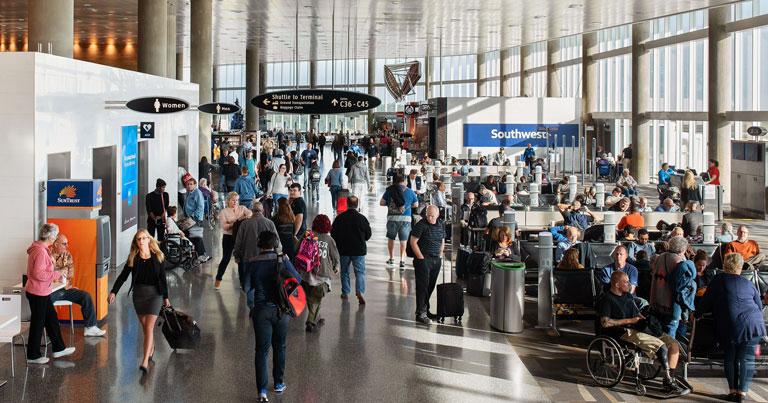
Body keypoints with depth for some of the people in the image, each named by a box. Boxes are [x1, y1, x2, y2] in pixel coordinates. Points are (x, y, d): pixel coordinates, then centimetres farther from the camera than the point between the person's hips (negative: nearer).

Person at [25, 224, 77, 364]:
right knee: (37, 323, 1)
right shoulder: (40, 251, -22)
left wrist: (54, 274, 11)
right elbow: (38, 273, -28)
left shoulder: (40, 249, 10)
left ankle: (59, 349, 29)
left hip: (42, 292, 10)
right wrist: (57, 274, -18)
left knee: (52, 320, 18)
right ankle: (33, 356, 13)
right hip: (38, 293, -10)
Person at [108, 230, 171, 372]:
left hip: (154, 294, -3)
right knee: (145, 327, 13)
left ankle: (145, 362, -15)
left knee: (148, 328, -11)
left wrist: (165, 297, 9)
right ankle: (151, 349, 40)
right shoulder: (133, 258, 1)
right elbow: (123, 276, 0)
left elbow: (162, 277, 5)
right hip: (138, 294, 3)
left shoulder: (156, 256, -2)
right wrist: (113, 292, -12)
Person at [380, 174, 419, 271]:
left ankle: (392, 259, 26)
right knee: (403, 241, 5)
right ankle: (402, 261, -7)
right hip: (405, 219, 0)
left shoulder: (389, 190, 2)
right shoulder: (410, 191, 2)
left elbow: (381, 203, 4)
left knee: (391, 238, 19)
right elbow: (416, 205, 13)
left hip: (392, 218, 0)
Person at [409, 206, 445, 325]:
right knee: (423, 286, -9)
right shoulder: (421, 225, -11)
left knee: (431, 286, 11)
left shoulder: (441, 225, 9)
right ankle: (421, 314, -8)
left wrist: (440, 256, 11)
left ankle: (425, 309, 22)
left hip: (436, 260, 6)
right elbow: (413, 241, -11)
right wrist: (421, 258, -12)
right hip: (423, 259, -6)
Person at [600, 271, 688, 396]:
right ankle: (669, 382, -19)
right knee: (661, 345, -26)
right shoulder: (608, 299, -4)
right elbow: (605, 322, -15)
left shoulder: (628, 296, 23)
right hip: (625, 333, -9)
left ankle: (668, 380, -9)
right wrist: (629, 321, -12)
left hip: (638, 329, 9)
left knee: (674, 344, -8)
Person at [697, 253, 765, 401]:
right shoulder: (748, 283, 12)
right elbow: (759, 306, 22)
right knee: (747, 358, 6)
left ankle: (732, 389, 11)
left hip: (729, 327, -1)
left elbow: (706, 302, 5)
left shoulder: (719, 280, 5)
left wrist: (696, 314, 20)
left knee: (730, 358, 15)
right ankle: (742, 391, -1)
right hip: (752, 325, 1)